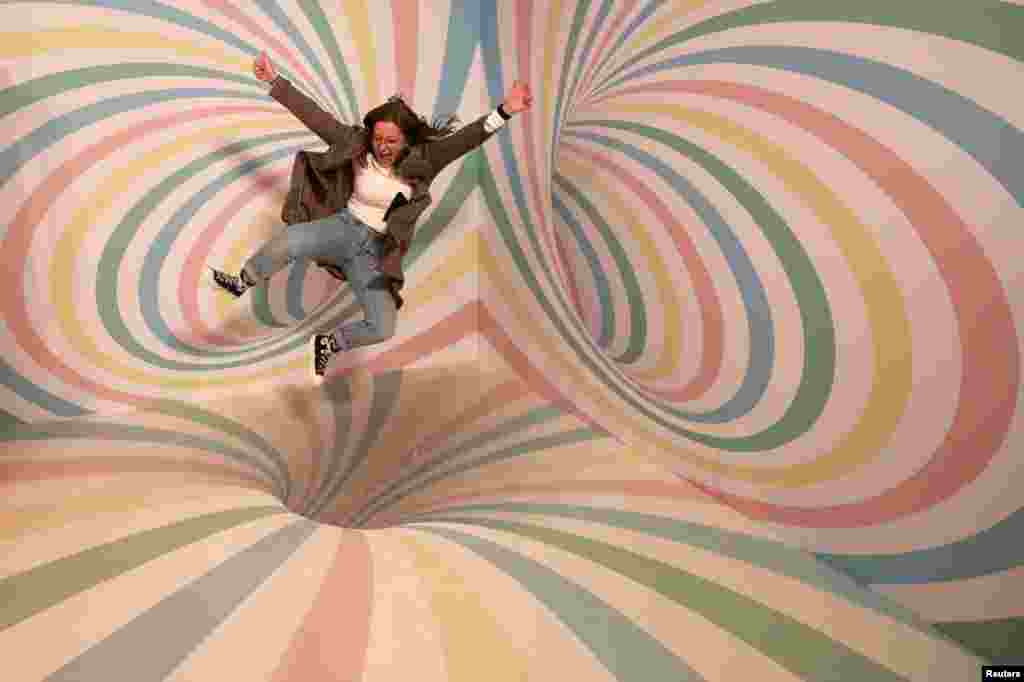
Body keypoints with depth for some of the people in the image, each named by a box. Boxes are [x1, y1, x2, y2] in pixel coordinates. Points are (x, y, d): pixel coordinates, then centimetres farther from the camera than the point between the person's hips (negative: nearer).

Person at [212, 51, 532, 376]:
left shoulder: (422, 160, -7)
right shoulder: (357, 145, -4)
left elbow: (464, 139, -19)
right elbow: (313, 115, -3)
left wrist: (504, 111, -32)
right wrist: (274, 79, -6)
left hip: (375, 250, 0)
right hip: (343, 227, 0)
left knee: (383, 329, -15)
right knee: (289, 241, -34)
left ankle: (327, 343, 15)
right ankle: (241, 282, -4)